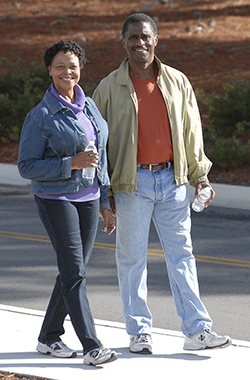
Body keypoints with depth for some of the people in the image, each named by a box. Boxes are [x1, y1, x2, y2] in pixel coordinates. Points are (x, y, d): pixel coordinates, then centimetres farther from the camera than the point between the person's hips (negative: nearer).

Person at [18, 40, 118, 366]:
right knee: (74, 272, -9)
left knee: (74, 271, 9)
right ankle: (92, 346, -10)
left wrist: (105, 203, 14)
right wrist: (71, 163, -21)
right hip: (56, 199, -6)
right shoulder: (40, 116, -11)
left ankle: (49, 337, 22)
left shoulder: (89, 106, 8)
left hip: (88, 198, 6)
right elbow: (27, 167, -11)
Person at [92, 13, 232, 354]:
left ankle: (197, 331, 4)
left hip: (171, 179, 2)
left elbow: (191, 131, 13)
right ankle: (139, 332, 13)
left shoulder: (177, 82, 8)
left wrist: (199, 175, 8)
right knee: (132, 258, 3)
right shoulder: (110, 88, 1)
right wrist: (104, 193, 0)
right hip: (132, 184, -2)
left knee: (181, 254, 3)